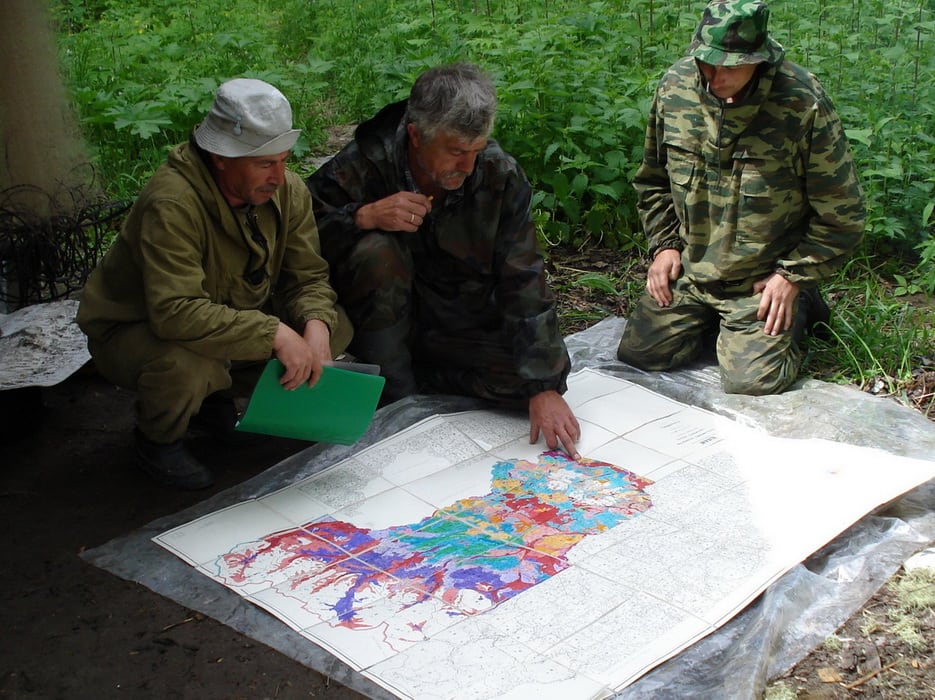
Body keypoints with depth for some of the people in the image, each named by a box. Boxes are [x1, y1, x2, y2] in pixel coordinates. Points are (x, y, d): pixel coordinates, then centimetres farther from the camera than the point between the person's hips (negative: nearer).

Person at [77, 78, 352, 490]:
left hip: (233, 320, 7)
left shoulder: (288, 191, -12)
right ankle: (157, 440, -2)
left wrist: (315, 325, -30)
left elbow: (308, 276, -7)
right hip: (133, 331, -6)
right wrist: (274, 334, -44)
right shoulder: (172, 204, -34)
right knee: (186, 364, -40)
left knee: (335, 327, -11)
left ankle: (215, 396, 10)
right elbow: (175, 313, -42)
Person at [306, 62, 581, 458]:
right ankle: (393, 394, -14)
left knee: (547, 366, -20)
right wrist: (364, 216, -34)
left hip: (463, 328, 2)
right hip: (385, 323, -2)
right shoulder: (365, 165, -19)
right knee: (375, 252, -31)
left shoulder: (500, 176, -15)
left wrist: (545, 388, -24)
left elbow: (523, 284, -18)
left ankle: (421, 374, -3)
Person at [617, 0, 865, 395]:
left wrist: (792, 276, -11)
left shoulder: (804, 105, -19)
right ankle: (712, 319, 26)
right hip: (687, 273, 4)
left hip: (762, 283, -4)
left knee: (750, 384, -13)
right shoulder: (675, 88, -6)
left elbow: (841, 215, -9)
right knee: (637, 355, -2)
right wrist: (664, 244, 3)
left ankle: (799, 307, 17)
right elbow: (652, 180, 12)